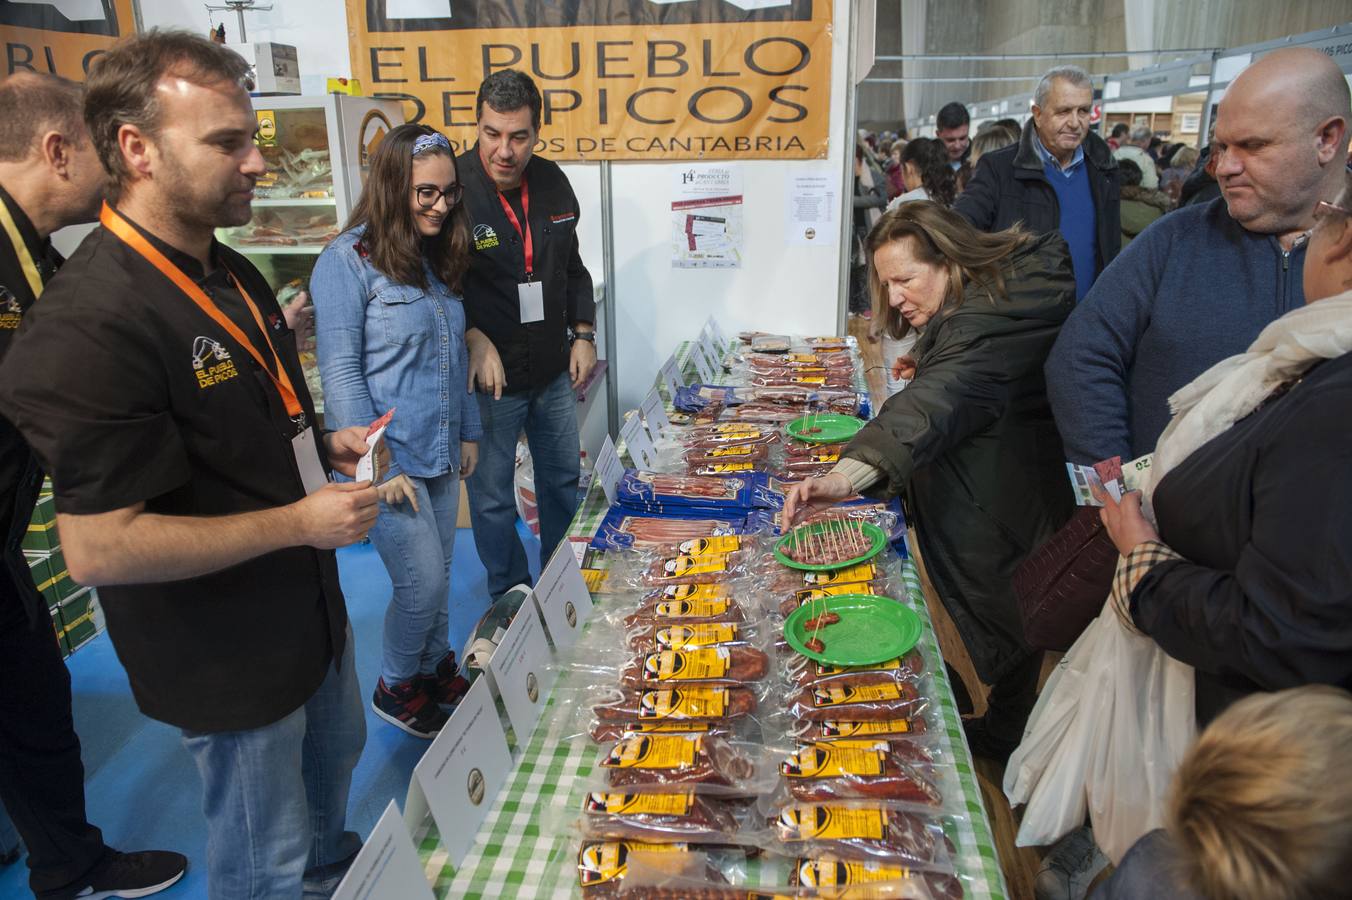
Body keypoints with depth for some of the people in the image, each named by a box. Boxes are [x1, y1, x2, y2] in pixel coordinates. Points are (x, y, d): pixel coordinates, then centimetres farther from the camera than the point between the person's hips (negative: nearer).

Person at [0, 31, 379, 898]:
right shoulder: (89, 323, -27)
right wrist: (298, 521, -25)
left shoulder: (234, 276, 3)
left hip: (310, 607, 9)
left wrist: (325, 445, -1)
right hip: (230, 662, -9)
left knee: (336, 757, 31)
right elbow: (97, 548, -28)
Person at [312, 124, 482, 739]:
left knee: (437, 578, 16)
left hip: (440, 456, 7)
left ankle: (436, 671, 37)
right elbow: (340, 370, -15)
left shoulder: (439, 259, 10)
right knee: (422, 582, -2)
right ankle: (395, 688, 24)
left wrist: (468, 432, 15)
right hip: (388, 458, -7)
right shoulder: (348, 261, -12)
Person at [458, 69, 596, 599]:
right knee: (492, 494, 9)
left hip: (555, 372, 6)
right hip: (488, 376, -5)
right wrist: (474, 340, -25)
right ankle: (510, 595, 31)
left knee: (563, 479, 19)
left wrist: (583, 335, 7)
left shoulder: (552, 182, 2)